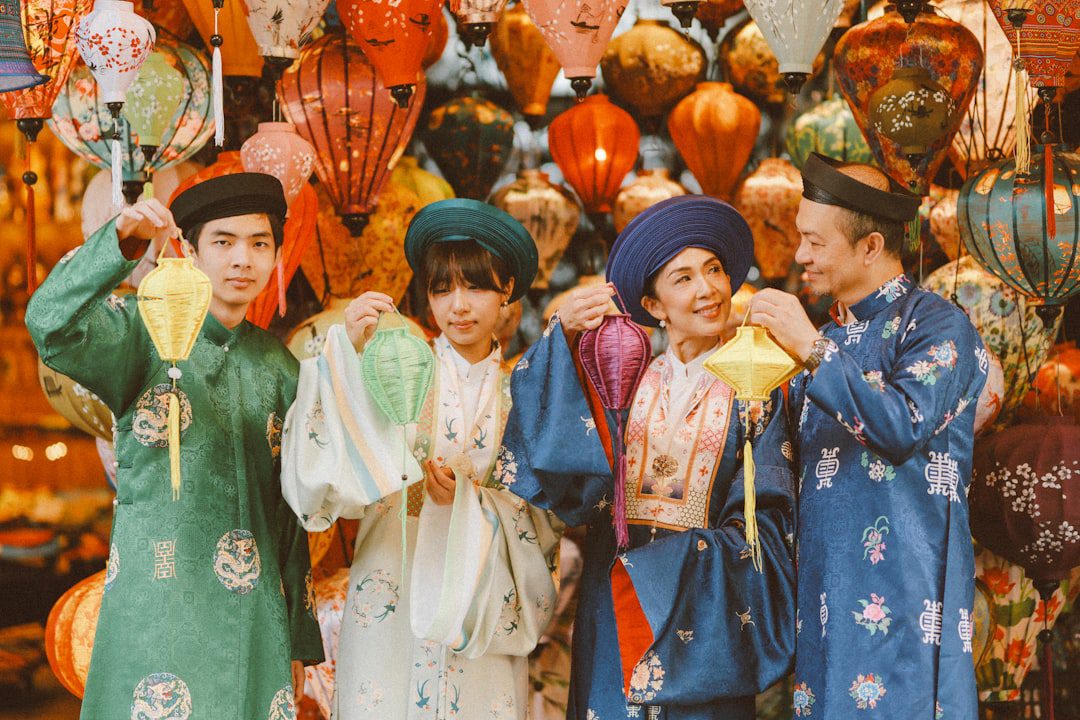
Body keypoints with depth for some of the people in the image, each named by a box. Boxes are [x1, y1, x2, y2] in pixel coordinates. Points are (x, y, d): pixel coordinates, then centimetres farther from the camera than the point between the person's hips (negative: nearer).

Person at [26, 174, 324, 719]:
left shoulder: (278, 367, 12)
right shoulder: (143, 332, -1)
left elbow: (290, 511, 14)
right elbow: (51, 326, -22)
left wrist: (300, 636, 13)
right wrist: (121, 241, -35)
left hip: (254, 609, 4)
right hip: (158, 604, -4)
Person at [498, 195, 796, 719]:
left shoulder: (752, 392, 2)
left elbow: (762, 526, -5)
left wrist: (661, 573, -16)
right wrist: (564, 333, -22)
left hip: (701, 616, -1)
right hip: (614, 613, 1)